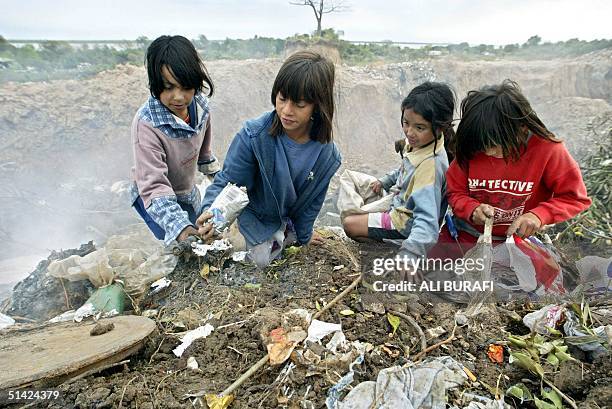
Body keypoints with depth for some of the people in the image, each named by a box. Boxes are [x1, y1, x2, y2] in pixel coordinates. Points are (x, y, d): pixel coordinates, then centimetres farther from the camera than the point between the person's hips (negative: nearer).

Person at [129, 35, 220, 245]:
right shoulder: (146, 124, -34)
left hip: (188, 192, 6)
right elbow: (153, 185, -36)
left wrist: (213, 170, 21)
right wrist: (180, 227, -49)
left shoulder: (200, 104, -16)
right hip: (156, 200, -6)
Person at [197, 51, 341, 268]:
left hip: (288, 222, 3)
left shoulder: (327, 154, -20)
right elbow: (227, 181, -21)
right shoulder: (253, 135, -29)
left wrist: (303, 236, 8)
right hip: (252, 216, -3)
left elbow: (312, 201, -5)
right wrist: (212, 212, -41)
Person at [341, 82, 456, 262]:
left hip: (406, 221, -9)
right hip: (400, 199, 9)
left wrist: (407, 254, -53)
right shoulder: (418, 142, -11)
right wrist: (385, 181, 17)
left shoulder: (431, 165, -37)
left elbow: (427, 220, -42)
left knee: (349, 225, -9)